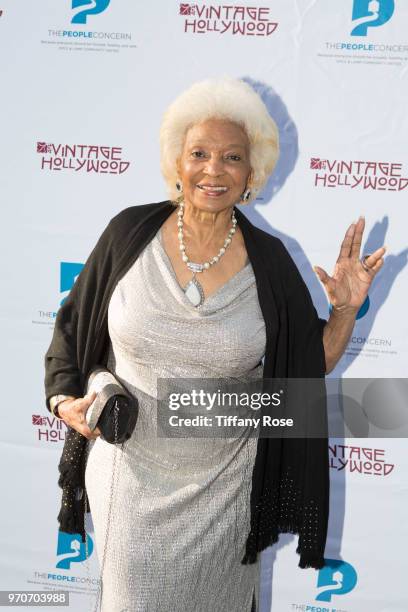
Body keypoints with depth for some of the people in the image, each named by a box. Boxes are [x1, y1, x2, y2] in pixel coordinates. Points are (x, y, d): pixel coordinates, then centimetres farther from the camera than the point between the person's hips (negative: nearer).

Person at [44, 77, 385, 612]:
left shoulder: (269, 261, -9)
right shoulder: (131, 232, -9)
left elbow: (313, 366, 0)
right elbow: (74, 324, 3)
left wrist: (346, 309, -15)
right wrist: (65, 398, -10)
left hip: (223, 483, 0)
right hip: (133, 472, 0)